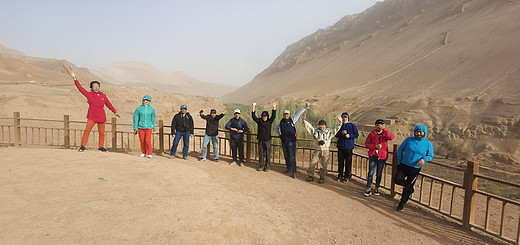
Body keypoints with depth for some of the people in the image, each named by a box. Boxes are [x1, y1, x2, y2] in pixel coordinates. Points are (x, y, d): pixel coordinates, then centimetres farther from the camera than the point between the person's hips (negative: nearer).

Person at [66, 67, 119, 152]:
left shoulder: (103, 96, 6)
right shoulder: (89, 94, 1)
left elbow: (108, 104, 14)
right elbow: (80, 88, -6)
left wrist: (115, 112, 12)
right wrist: (74, 78, -12)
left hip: (101, 117, 2)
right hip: (92, 116, -2)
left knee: (102, 132, 7)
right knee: (87, 130, -10)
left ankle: (101, 146, 20)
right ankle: (83, 146, 0)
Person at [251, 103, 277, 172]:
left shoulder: (269, 121, 2)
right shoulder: (259, 121, 4)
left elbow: (273, 116, -12)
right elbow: (254, 117, -7)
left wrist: (274, 109, -23)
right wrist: (253, 110, -18)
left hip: (267, 140, -1)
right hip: (260, 139, 2)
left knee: (267, 153, 2)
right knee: (260, 153, 8)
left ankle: (267, 166, 12)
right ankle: (261, 165, 19)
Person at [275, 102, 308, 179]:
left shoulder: (292, 120, -2)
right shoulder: (281, 122, 6)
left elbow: (298, 114, -10)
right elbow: (276, 128, 23)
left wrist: (305, 108, -19)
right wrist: (279, 135, 11)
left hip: (291, 142, -3)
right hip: (284, 142, 4)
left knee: (292, 157, -7)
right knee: (286, 156, 14)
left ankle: (293, 172, -4)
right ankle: (288, 168, 31)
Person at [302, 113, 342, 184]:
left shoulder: (329, 132, 2)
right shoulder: (315, 131, 3)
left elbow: (336, 129, -2)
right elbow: (309, 126, 2)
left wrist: (339, 123, -16)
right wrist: (304, 120, -9)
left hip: (325, 151, -1)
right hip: (317, 150, 1)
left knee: (323, 165, 4)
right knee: (312, 163, 0)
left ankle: (322, 178, 17)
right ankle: (311, 176, 15)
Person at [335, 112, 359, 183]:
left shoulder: (352, 126, 0)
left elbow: (356, 134, -1)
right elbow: (336, 135, 4)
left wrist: (349, 135, -18)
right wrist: (341, 133, -15)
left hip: (349, 147, -3)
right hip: (340, 146, 3)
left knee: (348, 162, 2)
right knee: (340, 161, 9)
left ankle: (347, 177, 12)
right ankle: (340, 175, 21)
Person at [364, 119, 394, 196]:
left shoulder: (385, 133, 3)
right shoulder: (372, 134, 2)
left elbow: (391, 137, -20)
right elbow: (367, 143, 1)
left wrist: (384, 129, -24)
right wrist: (375, 146, -12)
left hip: (382, 157, 1)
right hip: (373, 156, 0)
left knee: (379, 174, 11)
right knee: (370, 173, -1)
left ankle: (376, 188, 25)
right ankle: (369, 189, 9)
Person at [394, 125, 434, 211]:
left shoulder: (428, 144, 1)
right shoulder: (409, 140, 2)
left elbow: (430, 155, 9)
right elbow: (400, 149, 9)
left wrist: (424, 159, -14)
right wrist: (399, 161, 2)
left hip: (415, 169, -1)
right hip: (403, 165, 1)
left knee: (408, 188, 2)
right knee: (397, 179, -16)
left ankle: (402, 203, 23)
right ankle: (409, 187, 19)